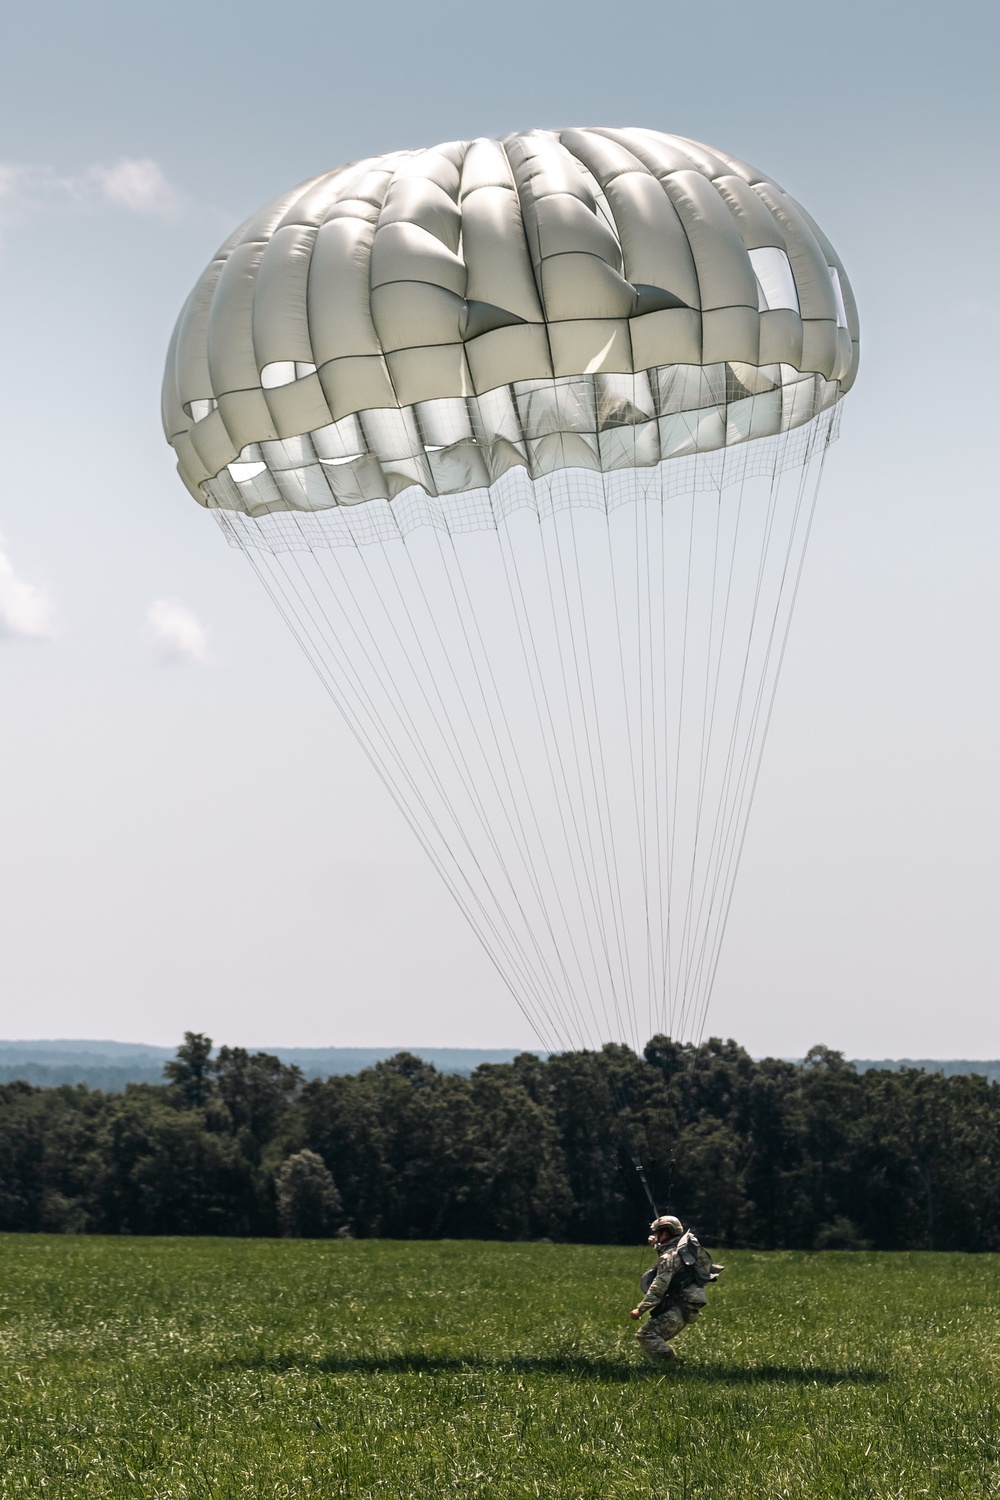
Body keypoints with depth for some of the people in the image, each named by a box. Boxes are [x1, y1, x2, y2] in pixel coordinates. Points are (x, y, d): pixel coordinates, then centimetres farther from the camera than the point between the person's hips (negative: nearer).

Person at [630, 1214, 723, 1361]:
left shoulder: (670, 1256, -13)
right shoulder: (684, 1248, 16)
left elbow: (659, 1286, -22)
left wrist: (641, 1309, -23)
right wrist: (657, 1247, 28)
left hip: (679, 1306, -10)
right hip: (690, 1305, 10)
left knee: (646, 1336, -16)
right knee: (658, 1340, 21)